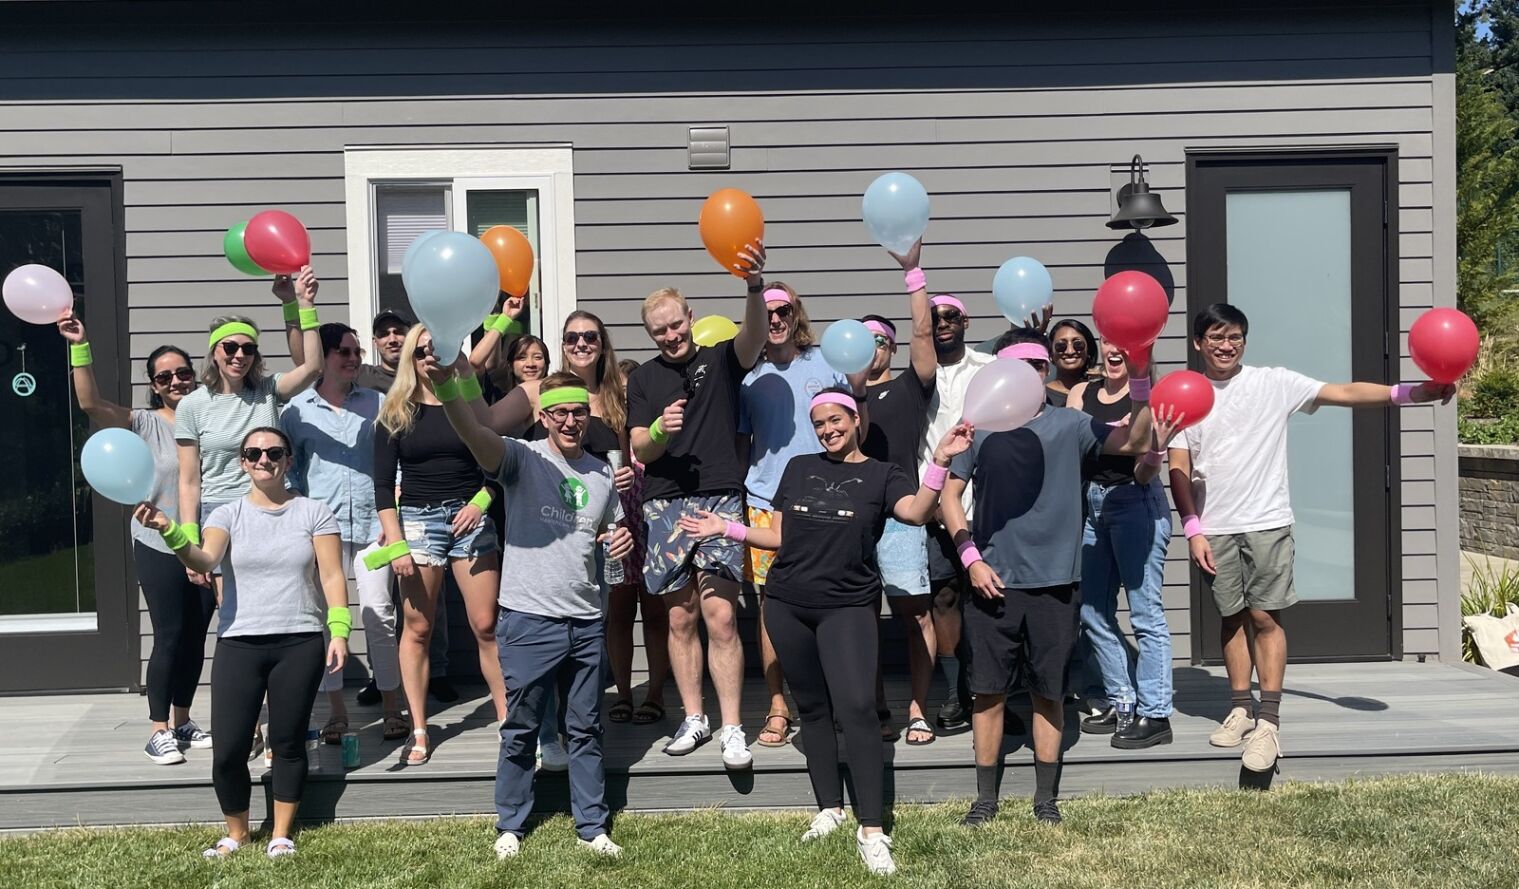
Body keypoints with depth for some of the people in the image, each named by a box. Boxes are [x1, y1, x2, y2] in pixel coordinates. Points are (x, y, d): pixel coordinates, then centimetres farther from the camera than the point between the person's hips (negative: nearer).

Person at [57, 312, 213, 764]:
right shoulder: (145, 424, -4)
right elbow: (91, 403, -16)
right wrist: (80, 346, -25)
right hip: (158, 546, -3)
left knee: (195, 637, 11)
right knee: (169, 637, -2)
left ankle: (183, 722, 25)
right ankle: (159, 731, 9)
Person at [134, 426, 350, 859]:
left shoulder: (314, 512, 5)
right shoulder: (228, 514, 5)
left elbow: (332, 577, 1)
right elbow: (204, 560, -14)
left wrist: (339, 631, -9)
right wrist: (169, 532, -33)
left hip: (300, 643, 0)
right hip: (239, 643, 1)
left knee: (288, 743, 6)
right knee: (228, 749, -2)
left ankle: (281, 834, 21)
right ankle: (236, 832, 20)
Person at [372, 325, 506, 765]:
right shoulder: (396, 413, 5)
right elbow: (383, 484, 3)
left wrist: (479, 502, -10)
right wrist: (395, 542, -6)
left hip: (470, 517, 0)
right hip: (418, 518, 0)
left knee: (486, 625, -2)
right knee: (417, 628, 1)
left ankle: (507, 717, 7)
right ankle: (419, 730, 9)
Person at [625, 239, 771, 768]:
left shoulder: (721, 359, 5)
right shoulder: (644, 379, 12)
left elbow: (754, 338, -17)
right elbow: (639, 451, 6)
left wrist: (755, 288, -37)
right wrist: (660, 431, -18)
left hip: (720, 500, -2)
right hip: (665, 505, 3)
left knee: (721, 616, -10)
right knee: (680, 618, 7)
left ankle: (731, 729, -3)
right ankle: (694, 718, 20)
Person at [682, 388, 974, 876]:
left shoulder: (881, 474, 2)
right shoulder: (799, 468, 11)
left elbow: (917, 512, -18)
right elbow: (779, 537, 16)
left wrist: (940, 462, -29)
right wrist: (726, 528, 10)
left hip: (848, 607, -4)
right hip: (788, 606, 4)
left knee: (856, 707, -15)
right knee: (813, 707, 11)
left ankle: (871, 831, -11)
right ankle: (829, 809, 25)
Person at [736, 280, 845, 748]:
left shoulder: (826, 363, 5)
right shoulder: (748, 375, 8)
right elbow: (739, 442, 12)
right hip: (764, 503, 1)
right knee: (770, 604, 1)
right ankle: (777, 709, 9)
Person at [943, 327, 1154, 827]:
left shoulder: (1069, 425, 3)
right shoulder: (979, 427, 2)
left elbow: (1135, 442, -6)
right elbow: (949, 495, 4)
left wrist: (1139, 382, -19)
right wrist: (971, 559, -5)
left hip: (1055, 583, 0)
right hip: (993, 582, 0)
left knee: (1049, 692, 9)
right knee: (989, 691, 5)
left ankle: (1046, 799, 21)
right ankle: (985, 798, 17)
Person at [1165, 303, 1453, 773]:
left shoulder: (1273, 383, 0)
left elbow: (1344, 393, -6)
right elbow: (1179, 469, 2)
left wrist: (1411, 392, -18)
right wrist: (1193, 529, -5)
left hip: (1266, 522, -2)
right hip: (1214, 528, 2)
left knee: (1265, 616, -4)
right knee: (1233, 617, 10)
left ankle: (1268, 720, -2)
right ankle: (1240, 709, 21)